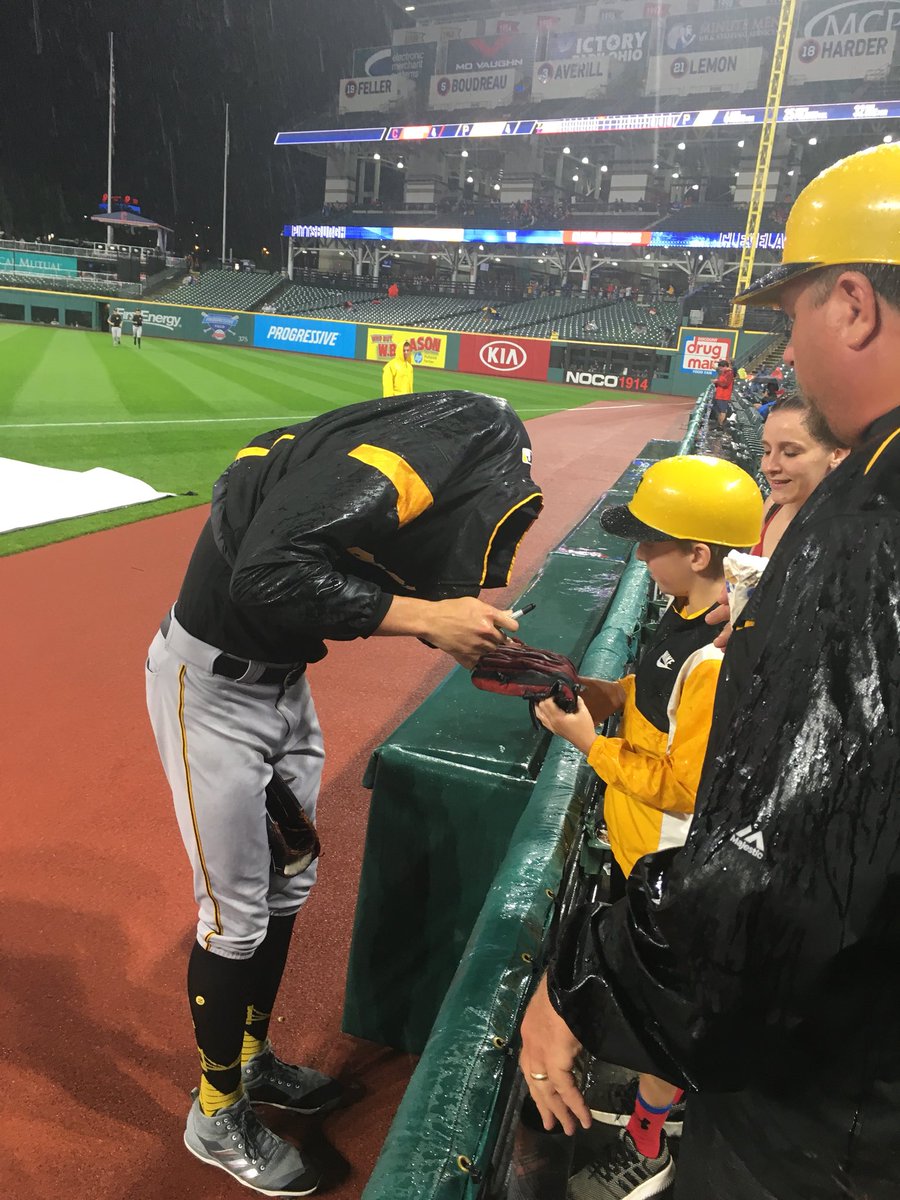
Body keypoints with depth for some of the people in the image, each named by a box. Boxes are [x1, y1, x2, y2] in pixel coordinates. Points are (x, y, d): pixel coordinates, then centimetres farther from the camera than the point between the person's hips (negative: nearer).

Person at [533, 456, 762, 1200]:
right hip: (642, 843, 9)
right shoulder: (690, 612, -3)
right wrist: (611, 695, -4)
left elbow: (684, 789, -28)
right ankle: (660, 1091, 52)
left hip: (672, 865, -9)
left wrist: (587, 739, -22)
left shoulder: (718, 659, -33)